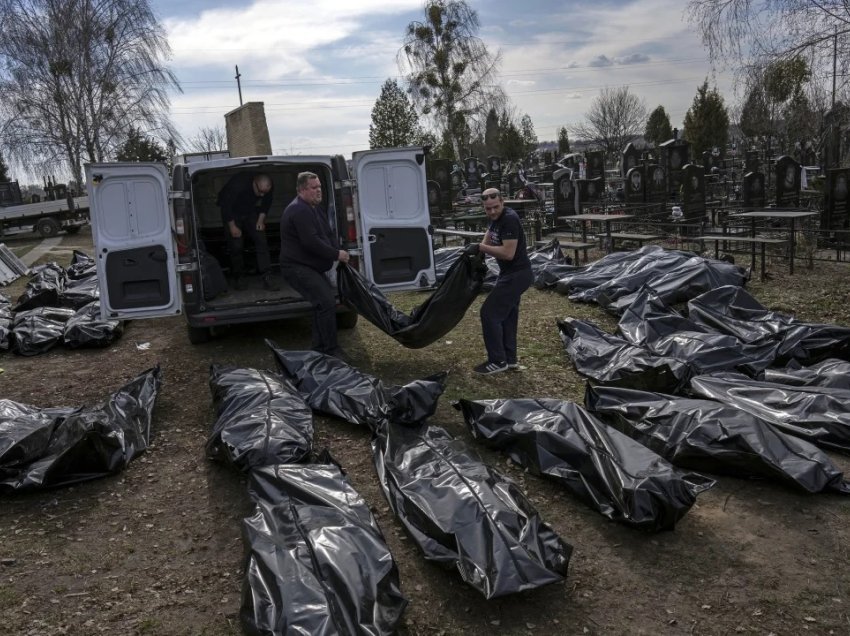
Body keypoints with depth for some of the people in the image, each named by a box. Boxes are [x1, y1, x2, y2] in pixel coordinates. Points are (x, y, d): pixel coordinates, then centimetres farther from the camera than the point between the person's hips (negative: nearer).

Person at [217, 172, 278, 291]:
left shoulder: (267, 188, -19)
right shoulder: (238, 184, -35)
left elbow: (266, 203, 3)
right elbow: (225, 205, -25)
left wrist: (261, 219, -7)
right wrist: (232, 226, -21)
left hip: (250, 212, 4)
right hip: (232, 213, -4)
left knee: (261, 241, -10)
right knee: (236, 246, -10)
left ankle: (267, 278, -11)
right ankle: (238, 278, 6)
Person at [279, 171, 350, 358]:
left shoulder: (314, 208, 17)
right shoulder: (299, 211, -19)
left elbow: (328, 234, 17)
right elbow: (311, 242, -26)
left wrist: (339, 251, -2)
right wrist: (336, 254, -18)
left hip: (311, 266, 11)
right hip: (297, 267, -11)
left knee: (324, 302, 13)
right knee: (327, 302, -19)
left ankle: (320, 348, 22)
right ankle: (330, 350, -12)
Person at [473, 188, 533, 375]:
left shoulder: (509, 219, -22)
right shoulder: (496, 218, 8)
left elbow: (508, 253, -28)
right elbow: (488, 241, 13)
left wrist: (482, 248, -20)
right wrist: (480, 248, -9)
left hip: (517, 275, -10)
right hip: (511, 274, 10)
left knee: (490, 312, -8)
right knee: (507, 315, 15)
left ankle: (498, 361, 0)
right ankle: (510, 359, 25)